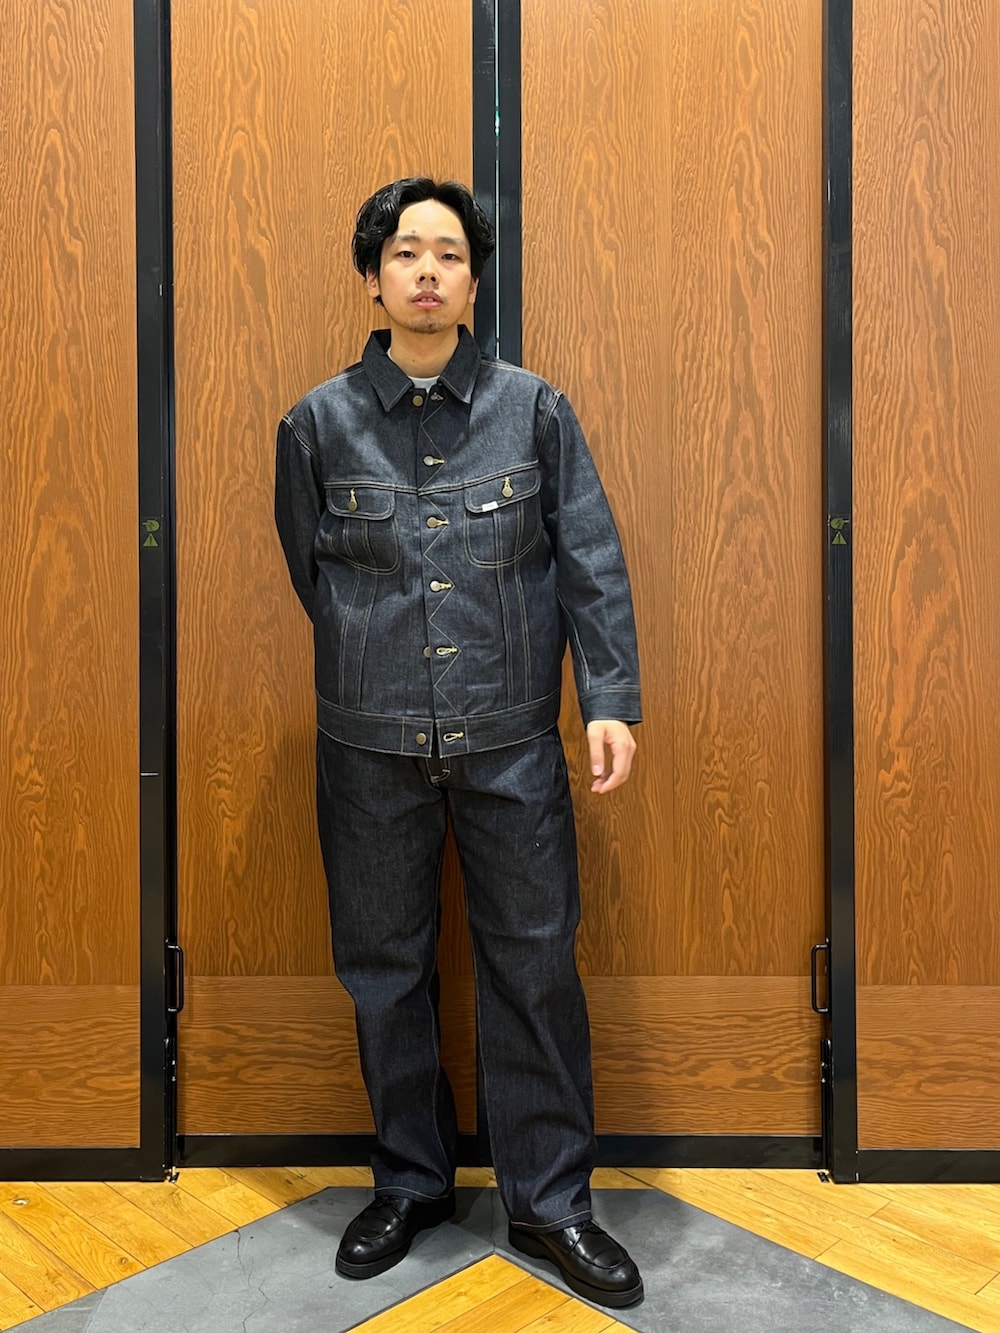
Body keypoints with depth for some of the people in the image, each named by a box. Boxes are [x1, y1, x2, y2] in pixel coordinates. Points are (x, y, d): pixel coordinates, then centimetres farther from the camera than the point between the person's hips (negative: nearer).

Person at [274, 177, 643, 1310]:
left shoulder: (534, 409, 1)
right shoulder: (319, 422, 2)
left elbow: (592, 562, 0)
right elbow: (310, 571, 11)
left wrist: (610, 698, -8)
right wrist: (382, 669, 11)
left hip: (511, 739, 0)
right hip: (369, 745, 1)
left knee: (534, 961, 4)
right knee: (382, 966, 11)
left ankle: (549, 1201, 22)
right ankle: (410, 1183, 31)